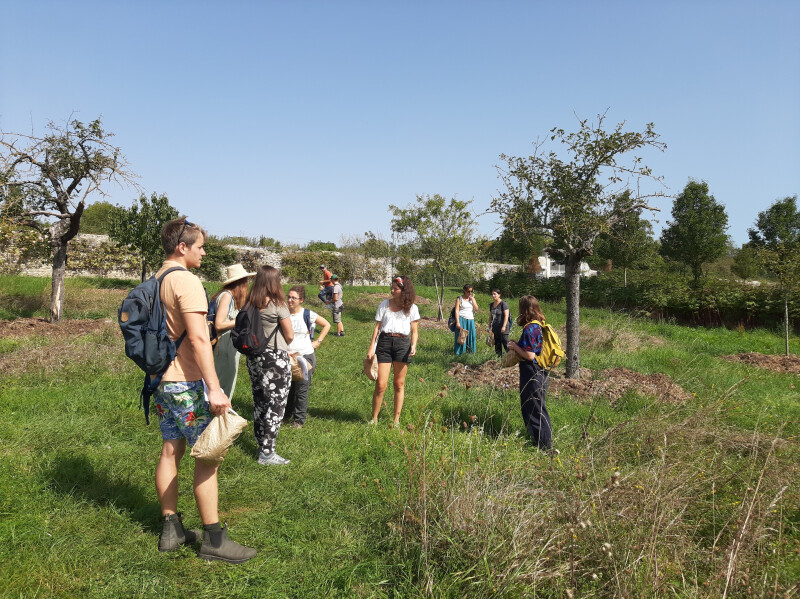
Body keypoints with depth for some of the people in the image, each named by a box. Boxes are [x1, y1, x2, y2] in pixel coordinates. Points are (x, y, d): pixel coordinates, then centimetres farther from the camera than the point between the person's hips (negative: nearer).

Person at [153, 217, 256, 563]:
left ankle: (171, 531, 23)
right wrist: (215, 389, -25)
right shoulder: (186, 281, -16)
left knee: (171, 450, 14)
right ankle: (213, 540, 5)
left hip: (162, 379, 9)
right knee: (207, 455, -2)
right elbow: (198, 339, -24)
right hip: (186, 383, -9)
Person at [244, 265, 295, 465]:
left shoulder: (249, 304, 2)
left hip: (254, 357, 7)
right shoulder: (277, 304, -14)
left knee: (259, 401, 17)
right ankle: (266, 453, 5)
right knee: (276, 404, 2)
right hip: (275, 358, -6)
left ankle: (261, 445, 29)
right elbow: (290, 336, -9)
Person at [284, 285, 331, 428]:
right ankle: (286, 415, 29)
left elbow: (327, 325, 7)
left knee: (301, 390, 2)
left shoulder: (308, 314, -5)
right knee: (287, 388, 10)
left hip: (305, 356, -2)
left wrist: (318, 341, 2)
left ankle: (299, 419, 15)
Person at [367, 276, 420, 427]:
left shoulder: (412, 308, 6)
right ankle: (374, 418, 11)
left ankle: (396, 420, 17)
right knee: (381, 385, -4)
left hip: (402, 343, 0)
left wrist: (414, 345, -12)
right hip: (384, 342, 0)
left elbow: (414, 330, 7)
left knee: (399, 384, 7)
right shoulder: (385, 304, 9)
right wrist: (371, 348, 1)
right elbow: (377, 327, 8)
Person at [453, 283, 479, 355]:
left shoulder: (472, 298, 14)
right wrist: (457, 322, -14)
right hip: (462, 319, -4)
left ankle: (471, 352, 8)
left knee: (471, 337, 2)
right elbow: (456, 310, -5)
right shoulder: (459, 298, 0)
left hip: (471, 320, 4)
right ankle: (458, 353, -3)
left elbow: (476, 309, 5)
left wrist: (472, 299, -5)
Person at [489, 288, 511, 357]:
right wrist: (489, 327, 15)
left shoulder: (503, 303, -8)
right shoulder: (491, 305, 13)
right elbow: (490, 317, 19)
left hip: (502, 328, -7)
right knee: (497, 344, 8)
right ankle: (498, 357, 13)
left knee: (505, 343, -9)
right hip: (495, 328, 7)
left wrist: (504, 326, -19)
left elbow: (506, 316, -13)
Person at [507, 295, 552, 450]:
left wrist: (515, 346, -10)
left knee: (533, 408, 2)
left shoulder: (529, 329, -21)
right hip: (540, 373, 10)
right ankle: (544, 441, 32)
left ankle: (544, 444, 11)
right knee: (538, 407, 21)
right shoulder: (539, 326, 7)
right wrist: (517, 345, 10)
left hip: (531, 374, -10)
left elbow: (530, 355, -24)